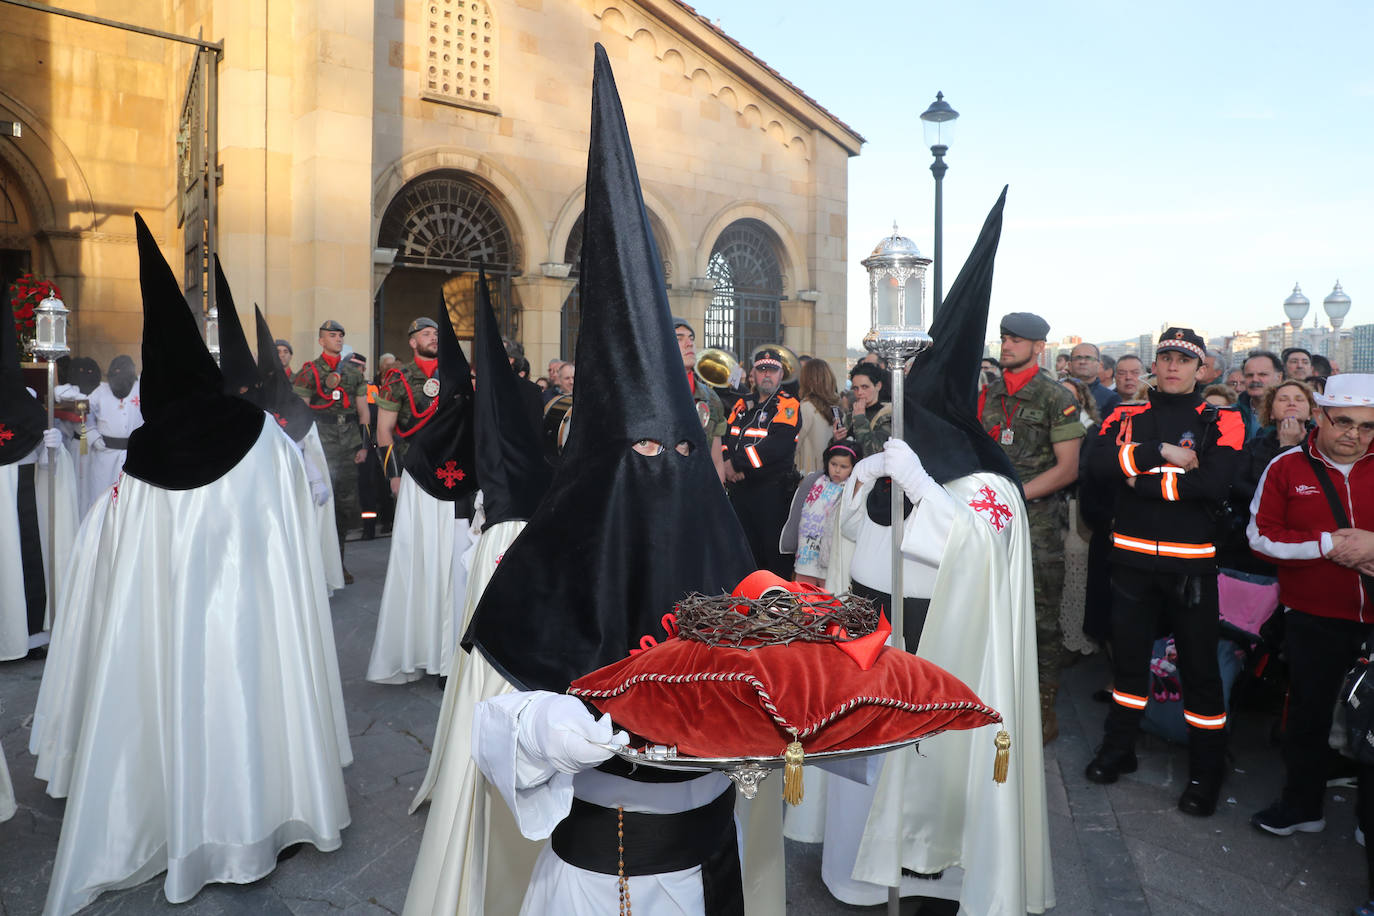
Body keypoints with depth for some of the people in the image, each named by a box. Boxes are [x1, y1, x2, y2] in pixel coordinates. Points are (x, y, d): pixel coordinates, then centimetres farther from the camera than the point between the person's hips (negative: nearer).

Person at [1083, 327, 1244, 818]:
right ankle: (1119, 748, 32)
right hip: (1132, 557, 2)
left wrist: (1142, 479, -15)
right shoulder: (1127, 416, 5)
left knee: (1199, 664, 6)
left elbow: (1214, 483, -19)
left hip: (1190, 561, -2)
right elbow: (1098, 461, -14)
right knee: (1128, 654, 14)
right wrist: (1160, 452, -21)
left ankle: (1206, 771, 23)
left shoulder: (1221, 421, -1)